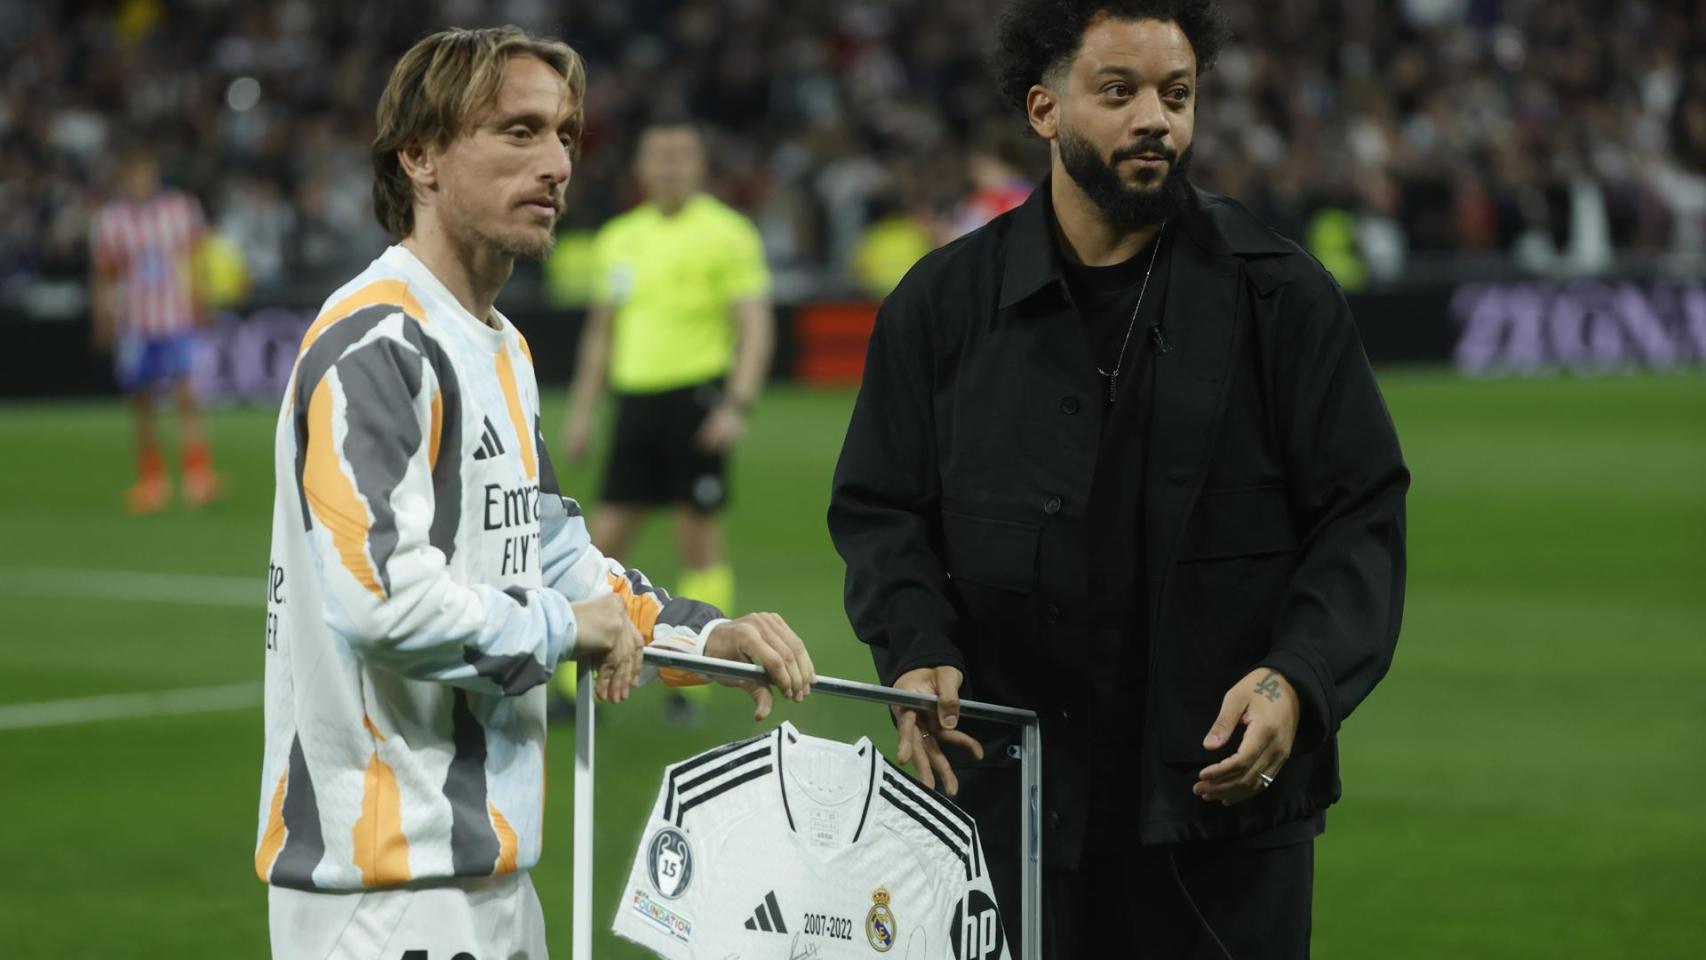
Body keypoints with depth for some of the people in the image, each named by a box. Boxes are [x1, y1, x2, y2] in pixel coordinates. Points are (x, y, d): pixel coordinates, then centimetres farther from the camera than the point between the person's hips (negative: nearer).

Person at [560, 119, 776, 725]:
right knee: (606, 539, 1)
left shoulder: (726, 233, -3)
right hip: (636, 397, 5)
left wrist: (737, 404, -19)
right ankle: (582, 686, 5)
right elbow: (602, 329, 22)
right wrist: (581, 411, 18)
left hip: (697, 395, -5)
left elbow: (756, 326, -8)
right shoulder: (619, 239, 13)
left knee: (698, 541, -2)